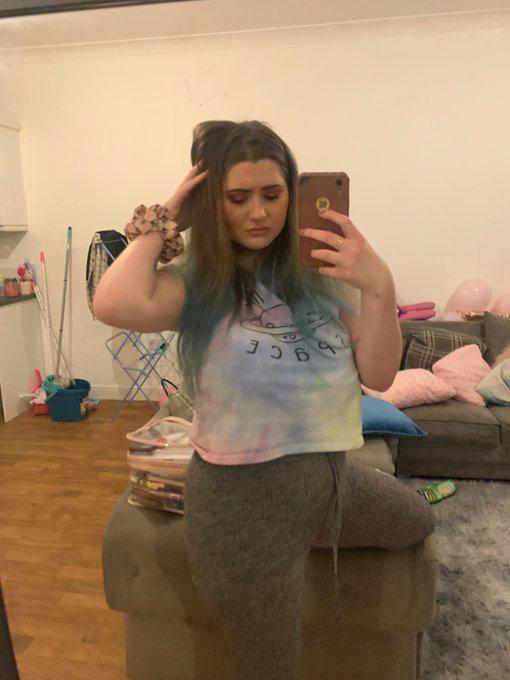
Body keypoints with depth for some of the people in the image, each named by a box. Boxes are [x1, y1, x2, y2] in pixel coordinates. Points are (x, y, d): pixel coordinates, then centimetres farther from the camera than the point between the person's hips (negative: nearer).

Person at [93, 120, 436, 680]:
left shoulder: (320, 270, -3)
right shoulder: (195, 282, -12)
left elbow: (378, 376, -6)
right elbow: (116, 305, -35)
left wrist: (379, 288, -23)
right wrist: (163, 220, -19)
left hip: (334, 473, 5)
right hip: (243, 491, -4)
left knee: (416, 524, 33)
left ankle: (311, 544, 49)